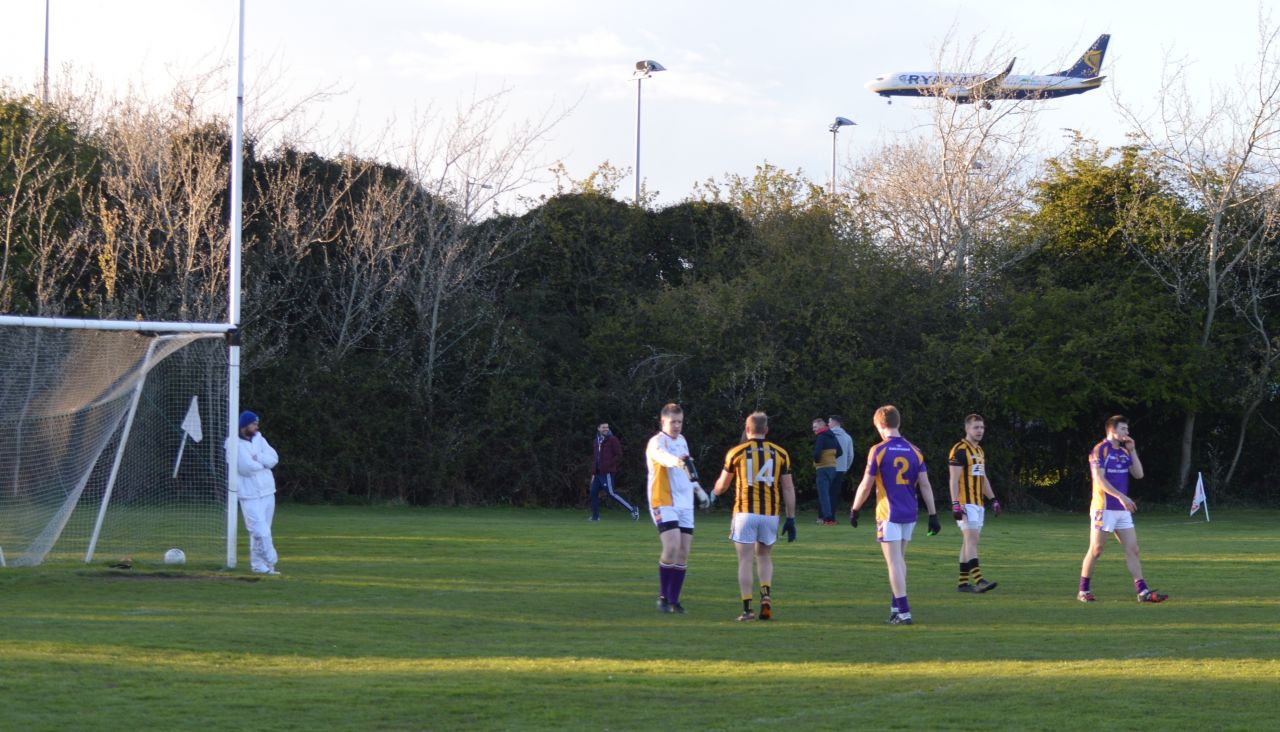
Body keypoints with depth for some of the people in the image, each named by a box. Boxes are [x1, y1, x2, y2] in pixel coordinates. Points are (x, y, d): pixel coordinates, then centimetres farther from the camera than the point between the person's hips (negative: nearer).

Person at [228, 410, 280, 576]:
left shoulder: (259, 439, 12)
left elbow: (273, 458, 1)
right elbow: (246, 467, -20)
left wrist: (257, 458, -15)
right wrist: (263, 462, -4)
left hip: (267, 492, 6)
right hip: (250, 495, -6)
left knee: (262, 530, 9)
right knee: (260, 530, -12)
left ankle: (257, 564, 15)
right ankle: (270, 562, -10)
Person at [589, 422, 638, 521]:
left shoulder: (612, 440, -5)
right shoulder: (597, 441, 17)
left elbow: (619, 456, -9)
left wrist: (607, 465, -14)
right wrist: (593, 473, 16)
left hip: (607, 472, -8)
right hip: (598, 474, 8)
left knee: (611, 493, -12)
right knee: (594, 492, 7)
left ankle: (632, 509, -8)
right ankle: (595, 516, 17)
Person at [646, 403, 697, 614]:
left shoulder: (682, 440, 14)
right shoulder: (657, 442, -11)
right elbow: (663, 456, -37)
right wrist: (677, 461, -57)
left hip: (685, 504, 7)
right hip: (664, 503, -7)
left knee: (683, 553, 3)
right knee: (672, 547, -20)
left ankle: (674, 599, 10)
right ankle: (663, 597, -7)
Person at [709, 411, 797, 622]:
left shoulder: (736, 452, 1)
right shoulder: (780, 453, 5)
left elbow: (722, 485, 12)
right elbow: (788, 488, 4)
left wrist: (714, 493, 35)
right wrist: (791, 518, 9)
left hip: (745, 512, -2)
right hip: (770, 513, 2)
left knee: (745, 560, 2)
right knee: (765, 557, 19)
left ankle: (747, 608, -5)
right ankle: (766, 595, -4)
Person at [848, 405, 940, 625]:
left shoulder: (878, 450, -9)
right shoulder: (914, 451, 4)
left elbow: (866, 485, -6)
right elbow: (925, 485, 4)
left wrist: (854, 510, 7)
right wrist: (933, 515, 9)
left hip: (888, 514, -5)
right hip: (909, 514, 5)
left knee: (894, 562, -5)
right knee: (900, 560, 18)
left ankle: (903, 612, -11)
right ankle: (896, 606, 21)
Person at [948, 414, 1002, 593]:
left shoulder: (980, 451, 18)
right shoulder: (960, 450, -10)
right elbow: (954, 480, -15)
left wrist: (993, 499, 19)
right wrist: (955, 504, -22)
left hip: (978, 504, 9)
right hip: (966, 504, -9)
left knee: (969, 542, 8)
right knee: (972, 540, -16)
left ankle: (963, 583, 11)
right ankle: (978, 580, -23)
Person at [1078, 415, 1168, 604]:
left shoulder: (1124, 452, 15)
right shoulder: (1099, 450, -8)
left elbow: (1138, 474, 9)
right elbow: (1099, 479, -17)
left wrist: (1132, 450, 3)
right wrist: (1120, 496, -25)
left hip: (1122, 510, 7)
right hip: (1104, 508, -7)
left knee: (1132, 550, 0)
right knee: (1096, 551, -2)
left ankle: (1143, 591, -4)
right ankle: (1083, 591, 8)